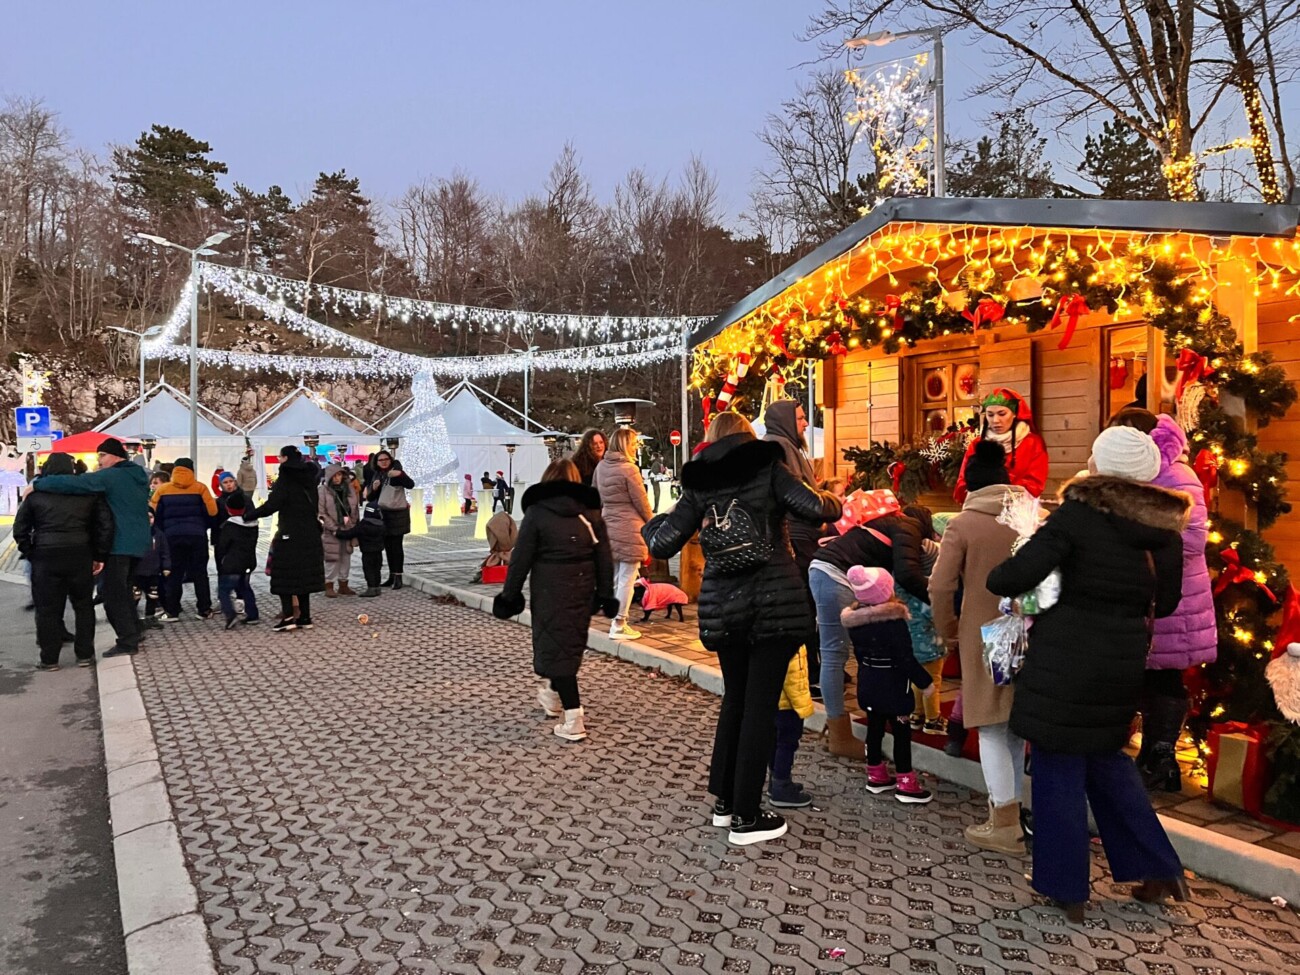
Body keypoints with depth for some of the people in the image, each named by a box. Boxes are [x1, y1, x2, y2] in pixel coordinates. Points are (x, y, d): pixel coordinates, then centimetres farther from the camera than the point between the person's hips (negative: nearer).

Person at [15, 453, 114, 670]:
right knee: (83, 605, 13)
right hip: (80, 555, 1)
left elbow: (20, 528, 4)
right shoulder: (88, 490, 5)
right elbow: (105, 524, 1)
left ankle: (49, 659, 12)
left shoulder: (36, 493, 5)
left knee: (47, 609, 8)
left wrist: (30, 554, 11)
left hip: (46, 556, -1)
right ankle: (85, 655, 15)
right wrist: (100, 555, 5)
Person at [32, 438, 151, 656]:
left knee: (113, 594, -2)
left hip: (119, 544, -8)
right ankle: (135, 630, 23)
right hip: (138, 542, 9)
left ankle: (127, 641, -3)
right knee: (123, 589, 22)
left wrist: (37, 485, -10)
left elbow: (73, 483, -19)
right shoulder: (140, 475, 14)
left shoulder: (109, 476, -12)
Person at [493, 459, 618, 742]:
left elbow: (521, 558, -5)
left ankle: (573, 720, -7)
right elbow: (604, 557, 5)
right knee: (573, 642, 20)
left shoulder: (537, 512, -3)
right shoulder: (590, 511, 7)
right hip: (583, 588, 5)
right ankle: (552, 694, 41)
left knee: (556, 646, -1)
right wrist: (605, 594, 11)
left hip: (550, 589, -5)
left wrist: (510, 594, 2)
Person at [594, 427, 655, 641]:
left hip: (609, 527, 8)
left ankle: (616, 621, 22)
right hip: (630, 529, -8)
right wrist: (652, 523, 4)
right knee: (627, 579, 0)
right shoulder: (629, 469, -16)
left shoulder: (601, 466, 6)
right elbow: (642, 501, -11)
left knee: (615, 578, 15)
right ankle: (619, 626, 4)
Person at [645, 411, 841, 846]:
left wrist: (652, 523, 24)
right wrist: (833, 500, 12)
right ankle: (746, 817, 9)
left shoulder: (698, 483, 6)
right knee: (760, 705, 3)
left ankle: (724, 801, 27)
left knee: (735, 699, 20)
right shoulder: (767, 466, 0)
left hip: (722, 606, 4)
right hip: (773, 602, -3)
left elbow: (663, 545, 3)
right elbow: (816, 509, -10)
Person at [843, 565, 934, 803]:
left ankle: (876, 776, 27)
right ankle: (905, 784, 8)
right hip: (892, 682, -7)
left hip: (867, 679, 7)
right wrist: (925, 682, -9)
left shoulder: (853, 618, -1)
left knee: (874, 726, 16)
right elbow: (906, 658, -19)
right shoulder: (894, 620, -21)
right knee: (901, 730, 3)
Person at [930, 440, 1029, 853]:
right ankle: (1010, 807, 27)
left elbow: (941, 587, -13)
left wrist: (948, 630, 2)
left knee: (992, 729, 3)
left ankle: (1005, 826, 4)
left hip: (984, 637, -4)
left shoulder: (963, 524, -7)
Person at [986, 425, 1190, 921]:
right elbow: (1166, 602, 13)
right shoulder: (1165, 527, 3)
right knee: (1106, 757, 25)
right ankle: (1157, 867, 26)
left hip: (1066, 661, -6)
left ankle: (1066, 887, 18)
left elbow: (1017, 575, -22)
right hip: (1125, 659, 6)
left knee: (1059, 768, 8)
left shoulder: (1078, 513, -14)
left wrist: (995, 577, -1)